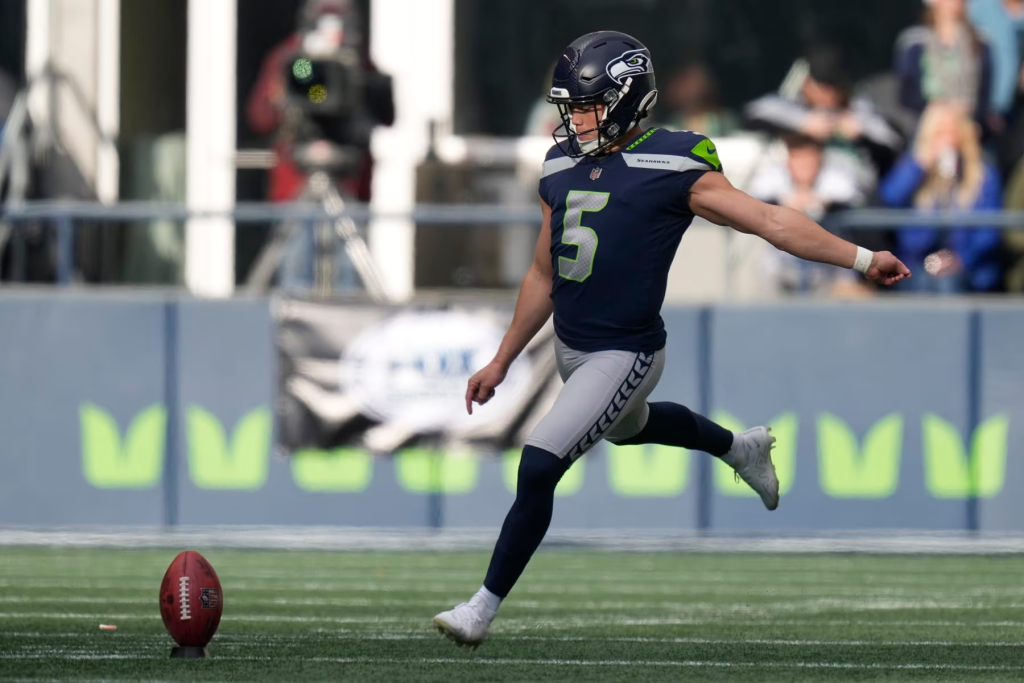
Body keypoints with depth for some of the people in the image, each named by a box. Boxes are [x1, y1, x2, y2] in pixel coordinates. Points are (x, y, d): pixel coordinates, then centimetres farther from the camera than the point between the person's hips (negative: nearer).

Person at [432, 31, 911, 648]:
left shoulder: (673, 167, -14)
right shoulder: (562, 168, 6)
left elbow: (768, 220, -15)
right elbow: (544, 277, 16)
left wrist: (860, 258, -23)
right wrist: (501, 362, 17)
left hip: (625, 355, -8)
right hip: (571, 349, 8)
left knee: (539, 467, -16)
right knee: (629, 429, 32)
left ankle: (485, 607, -4)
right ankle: (740, 447, 59)